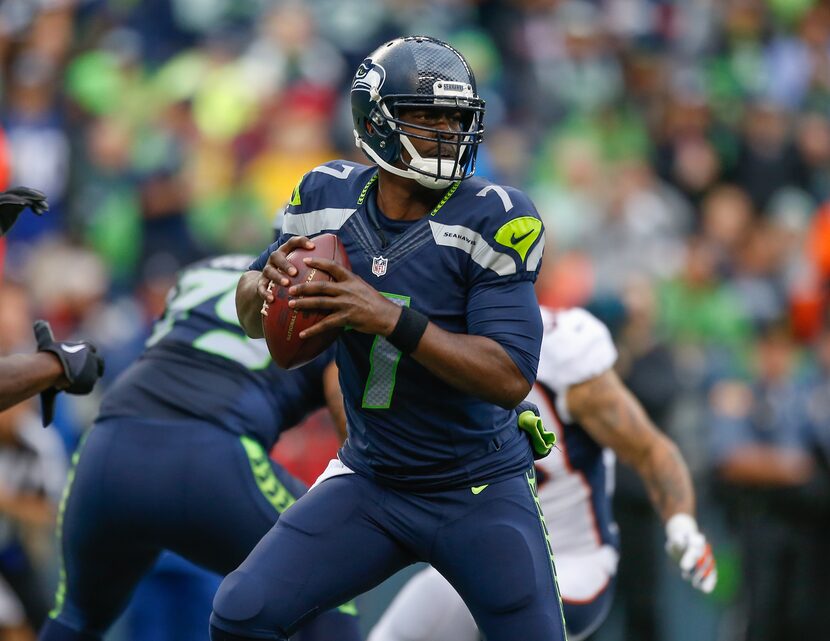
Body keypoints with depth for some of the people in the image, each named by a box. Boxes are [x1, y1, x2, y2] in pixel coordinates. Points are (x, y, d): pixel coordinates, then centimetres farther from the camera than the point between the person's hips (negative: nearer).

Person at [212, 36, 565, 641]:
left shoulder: (494, 219, -18)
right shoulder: (329, 198, -5)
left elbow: (511, 377, -25)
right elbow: (251, 317, 6)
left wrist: (391, 319, -35)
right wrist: (269, 283, -19)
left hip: (479, 494, -3)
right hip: (370, 478, 3)